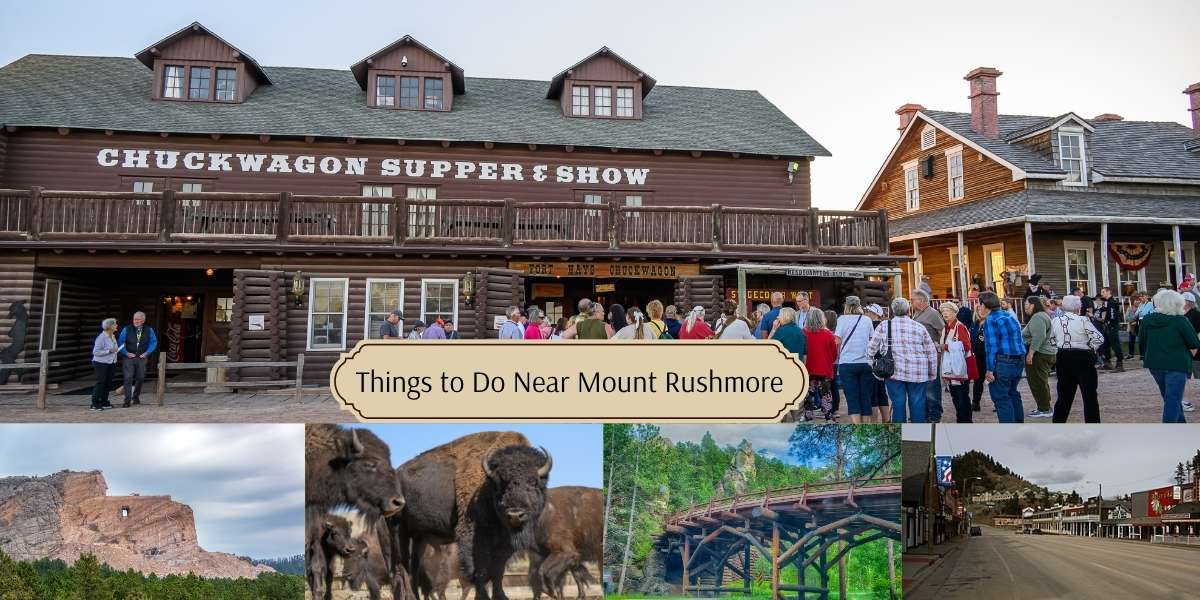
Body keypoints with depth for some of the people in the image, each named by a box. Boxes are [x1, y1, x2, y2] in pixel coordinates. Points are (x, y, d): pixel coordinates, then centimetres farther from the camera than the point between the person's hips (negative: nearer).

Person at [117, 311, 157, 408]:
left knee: (140, 378, 8)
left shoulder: (149, 330, 3)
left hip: (141, 358, 2)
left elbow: (154, 342, 9)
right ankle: (127, 401, -3)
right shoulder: (127, 329, -2)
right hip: (129, 358, -2)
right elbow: (120, 342, 1)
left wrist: (147, 353, -1)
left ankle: (136, 396, 28)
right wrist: (126, 353, -9)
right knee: (128, 378, -7)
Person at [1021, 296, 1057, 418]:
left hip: (1039, 354, -11)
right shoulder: (1041, 315, 18)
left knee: (1037, 382, -6)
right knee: (1041, 382, 17)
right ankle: (1044, 407, 24)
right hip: (1047, 353, 11)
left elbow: (1038, 337, -26)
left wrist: (1030, 353, -26)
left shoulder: (1037, 317, -16)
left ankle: (1044, 410, -2)